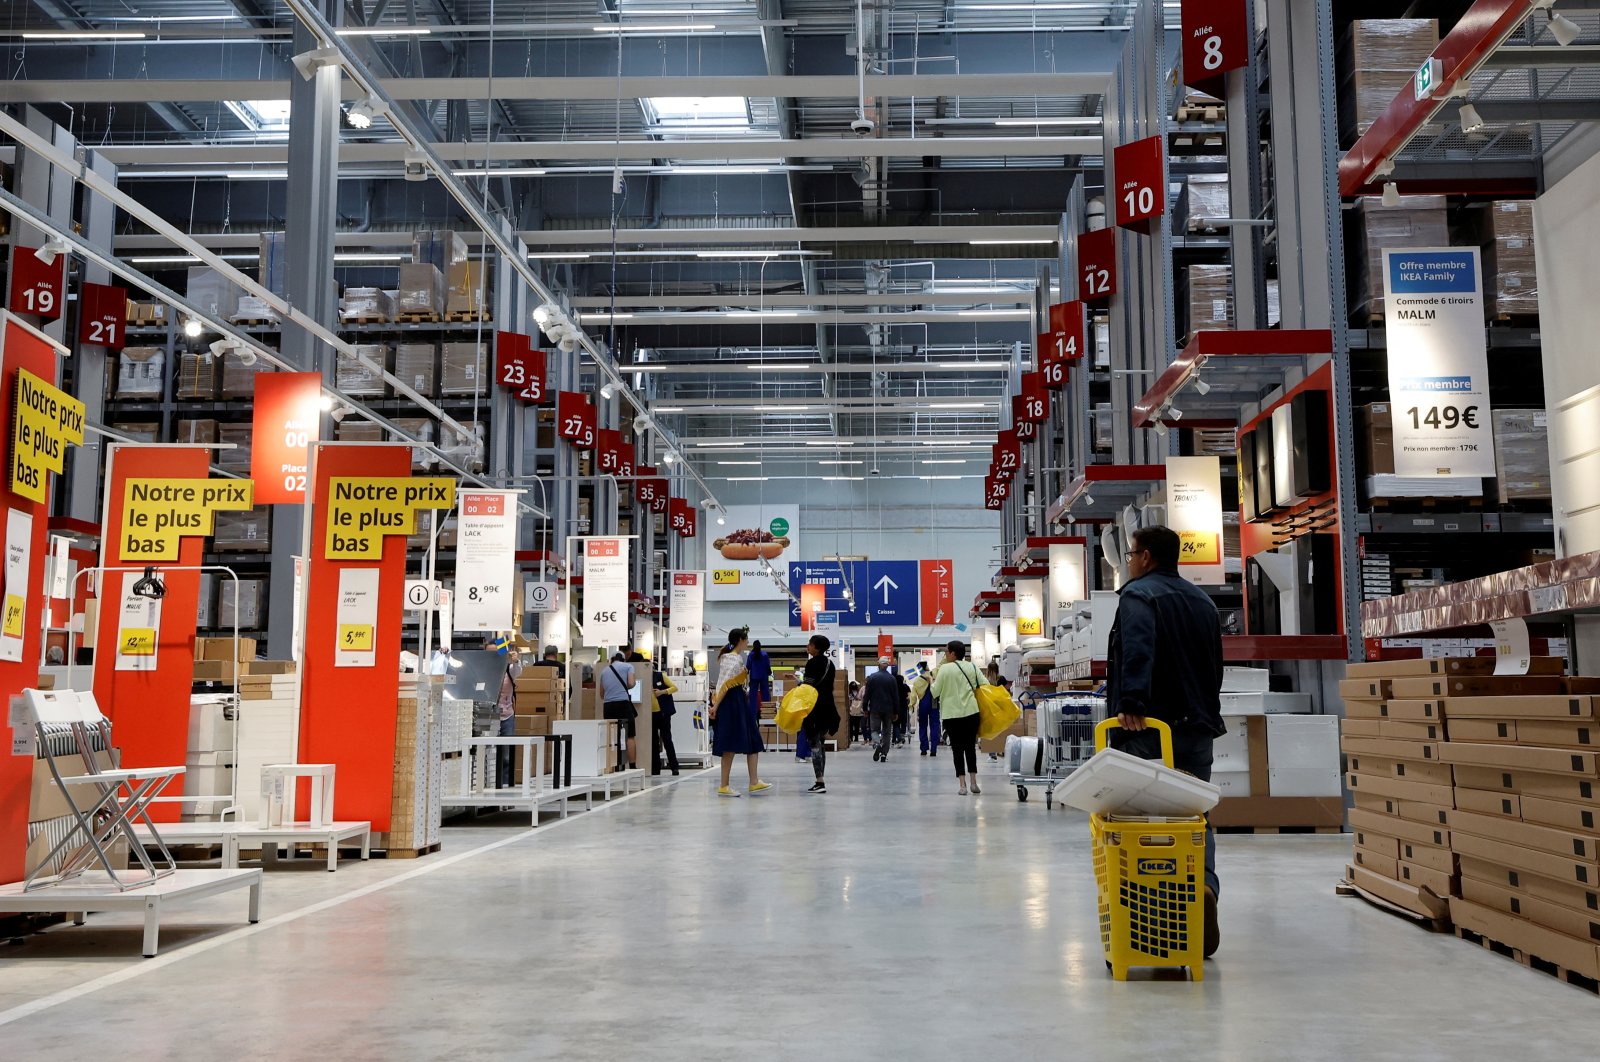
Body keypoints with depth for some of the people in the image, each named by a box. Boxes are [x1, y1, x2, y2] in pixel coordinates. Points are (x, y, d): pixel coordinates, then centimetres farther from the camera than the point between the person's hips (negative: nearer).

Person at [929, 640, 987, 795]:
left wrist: (934, 680, 13)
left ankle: (962, 784, -3)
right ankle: (974, 782, 11)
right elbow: (986, 685, 0)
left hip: (951, 714, -3)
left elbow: (935, 692, -4)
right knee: (971, 747, 14)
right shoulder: (972, 667, 6)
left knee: (957, 749, 2)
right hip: (971, 712, 3)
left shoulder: (945, 669, -5)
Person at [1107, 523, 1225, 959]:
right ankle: (1203, 886, -15)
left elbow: (1137, 651, -24)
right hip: (1197, 727, 7)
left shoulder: (1138, 595, -5)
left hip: (1148, 728, -6)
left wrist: (1130, 702, -32)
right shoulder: (1201, 600, 20)